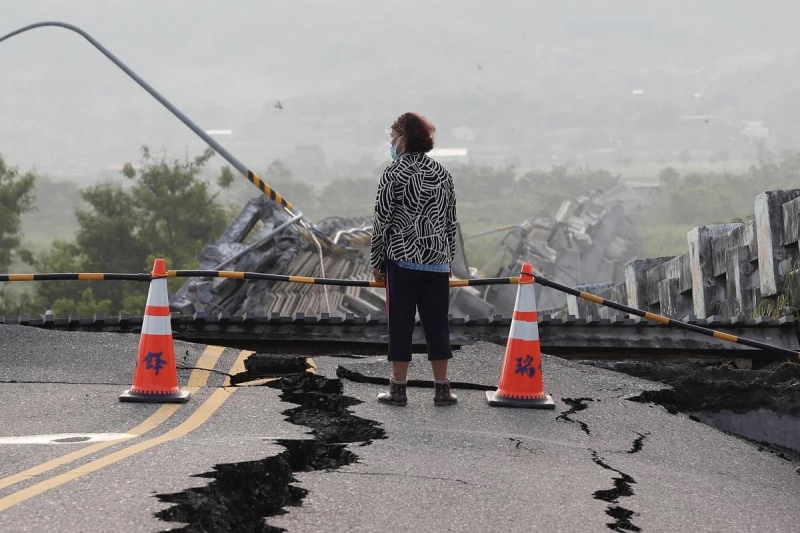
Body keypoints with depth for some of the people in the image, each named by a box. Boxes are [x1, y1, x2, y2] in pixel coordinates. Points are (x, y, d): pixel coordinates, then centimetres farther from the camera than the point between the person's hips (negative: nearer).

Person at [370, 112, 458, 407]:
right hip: (437, 261, 4)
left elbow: (382, 220, -7)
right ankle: (441, 389, 9)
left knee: (401, 324, 1)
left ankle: (398, 388, 3)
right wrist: (448, 261, 20)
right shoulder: (442, 174, 9)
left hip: (402, 260, -4)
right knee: (437, 325, 7)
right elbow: (450, 221, 12)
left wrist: (376, 261, 2)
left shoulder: (394, 173, -7)